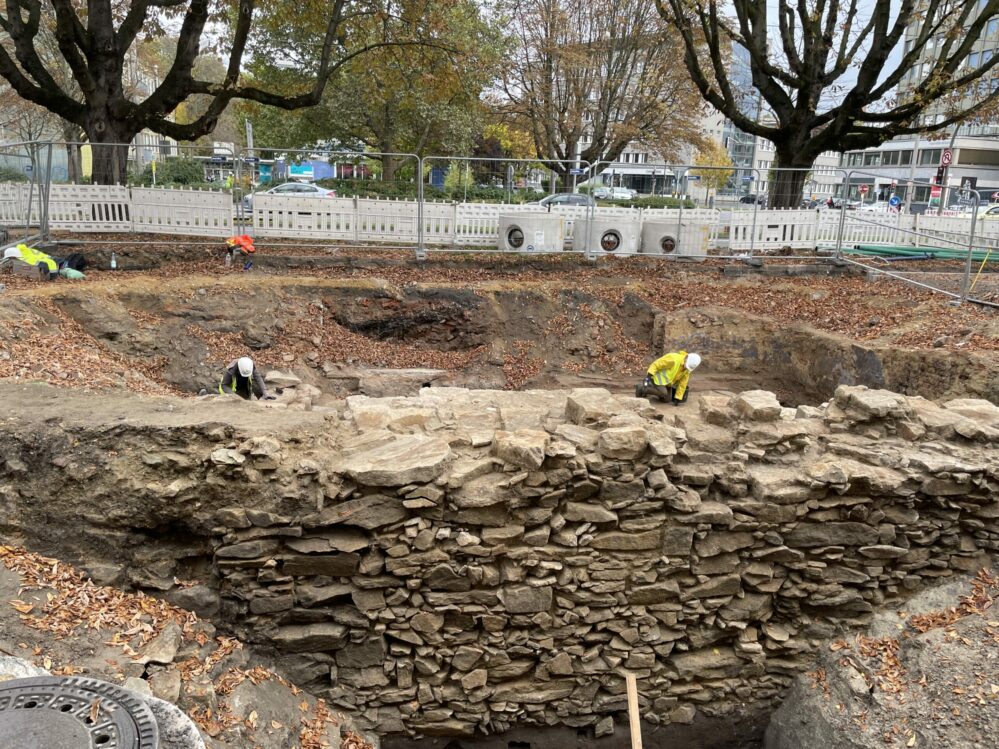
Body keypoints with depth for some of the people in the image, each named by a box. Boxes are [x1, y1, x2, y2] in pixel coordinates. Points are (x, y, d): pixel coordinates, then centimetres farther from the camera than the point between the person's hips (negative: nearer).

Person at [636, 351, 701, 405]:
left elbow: (682, 383, -1)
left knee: (667, 400, 4)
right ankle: (642, 388, -11)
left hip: (667, 380, 8)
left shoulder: (688, 369, -7)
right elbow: (656, 364, -26)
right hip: (658, 376, -8)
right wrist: (649, 376, -34)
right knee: (663, 393, -28)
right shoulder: (674, 359, -31)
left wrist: (677, 398, -3)